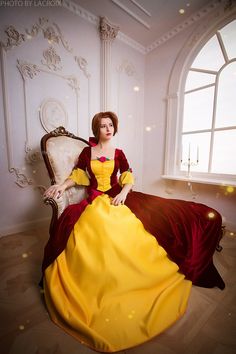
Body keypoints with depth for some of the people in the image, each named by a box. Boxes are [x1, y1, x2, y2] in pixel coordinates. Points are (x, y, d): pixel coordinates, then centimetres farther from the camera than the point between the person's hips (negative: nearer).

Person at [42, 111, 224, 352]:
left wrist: (123, 193, -16)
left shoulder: (118, 153, 12)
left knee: (131, 231, -22)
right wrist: (62, 186, -7)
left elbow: (128, 178, 4)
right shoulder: (87, 151, 13)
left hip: (117, 197, 1)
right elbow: (77, 175, 11)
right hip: (95, 200, 0)